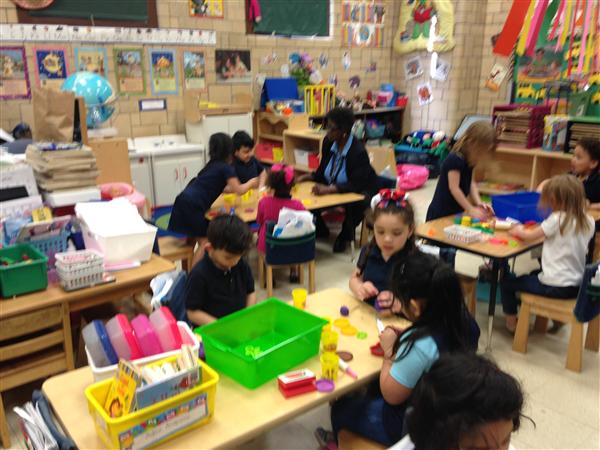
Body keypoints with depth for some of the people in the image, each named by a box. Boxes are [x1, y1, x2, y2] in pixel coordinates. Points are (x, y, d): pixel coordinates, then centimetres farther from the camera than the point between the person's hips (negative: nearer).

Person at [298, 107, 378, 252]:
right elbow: (322, 172, 3)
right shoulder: (328, 142, -7)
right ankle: (320, 230, 8)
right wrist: (306, 177, -16)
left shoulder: (358, 151, -26)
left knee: (355, 204, -39)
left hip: (360, 191, -6)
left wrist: (329, 189, -45)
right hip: (333, 189, 6)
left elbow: (356, 185, -31)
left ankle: (346, 235, -7)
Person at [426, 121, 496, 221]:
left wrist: (478, 203, -8)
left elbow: (471, 183, 7)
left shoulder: (470, 160, 5)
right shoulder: (455, 159, -22)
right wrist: (470, 209, -21)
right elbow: (454, 188, -24)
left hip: (456, 212, 8)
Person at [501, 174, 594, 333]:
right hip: (578, 286, 7)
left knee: (506, 280, 10)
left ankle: (511, 322, 19)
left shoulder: (557, 219, -18)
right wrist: (546, 231, 13)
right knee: (535, 274, 35)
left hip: (555, 287, -7)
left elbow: (529, 236, -5)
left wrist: (518, 231, 13)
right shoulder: (588, 221, -1)